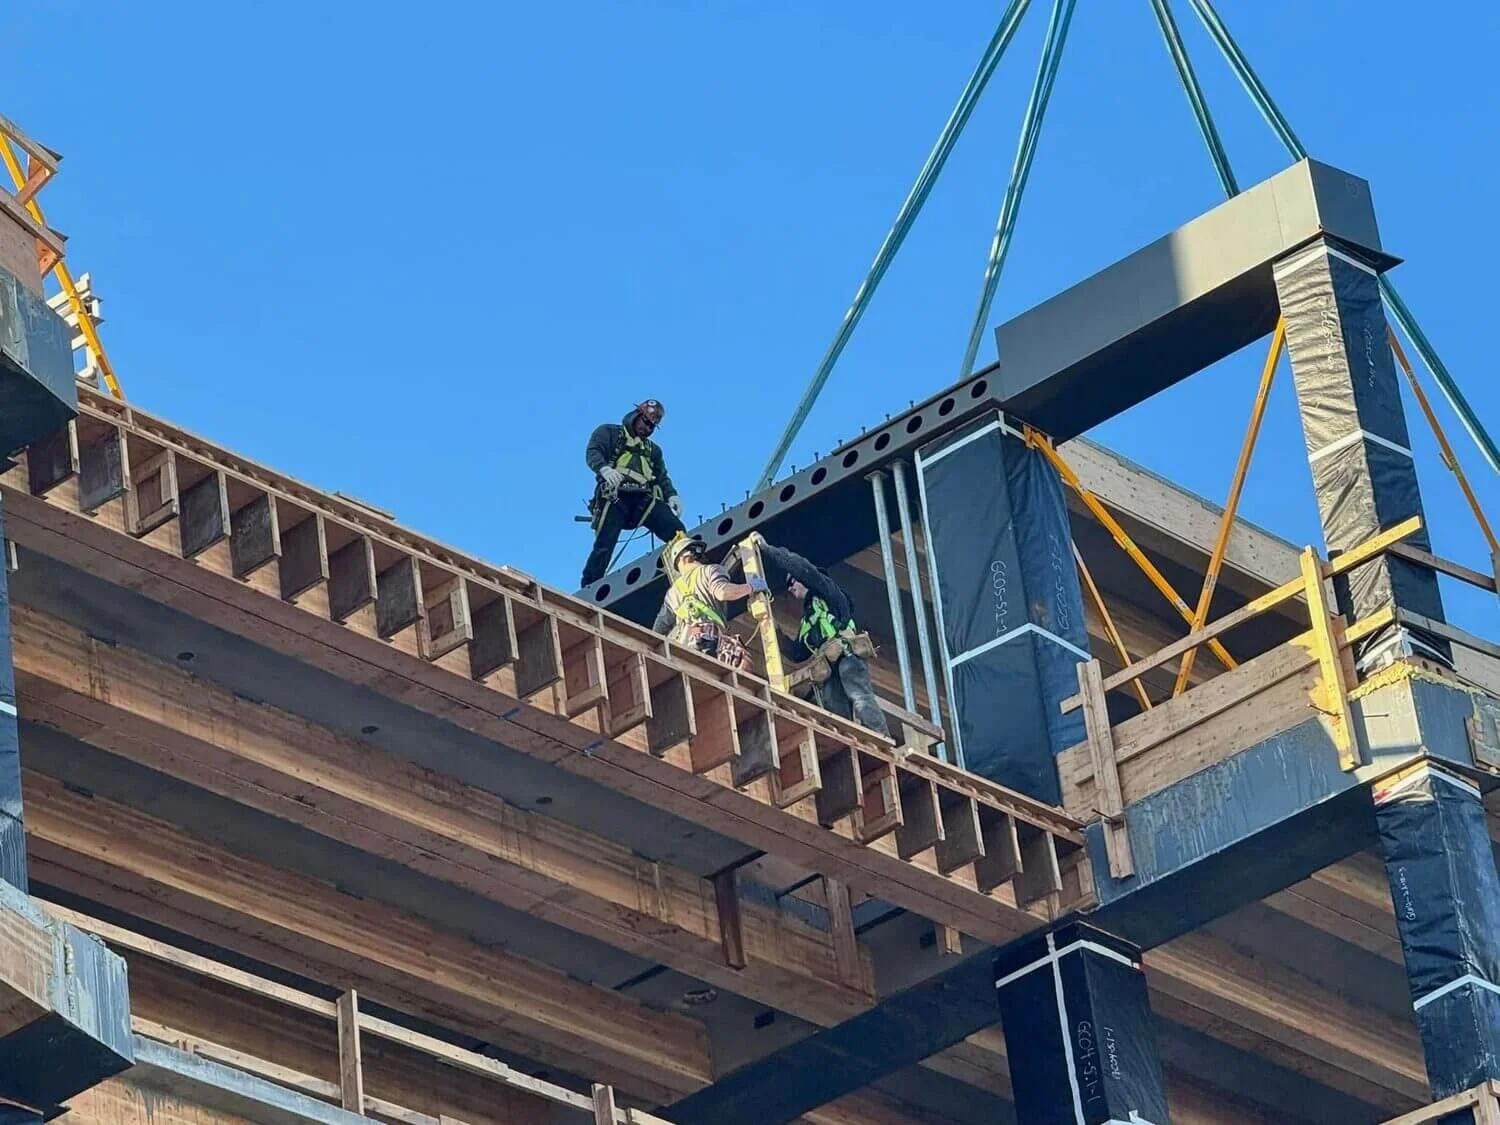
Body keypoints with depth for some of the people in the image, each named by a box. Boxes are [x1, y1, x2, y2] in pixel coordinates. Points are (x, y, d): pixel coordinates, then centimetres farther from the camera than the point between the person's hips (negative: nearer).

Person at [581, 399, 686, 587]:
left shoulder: (653, 450, 33)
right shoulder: (609, 432, 18)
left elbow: (662, 478, 22)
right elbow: (592, 453, 0)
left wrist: (672, 495, -1)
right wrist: (604, 469, -24)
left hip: (644, 500, 4)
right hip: (615, 497, -4)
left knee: (677, 530, -20)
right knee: (604, 546, -17)